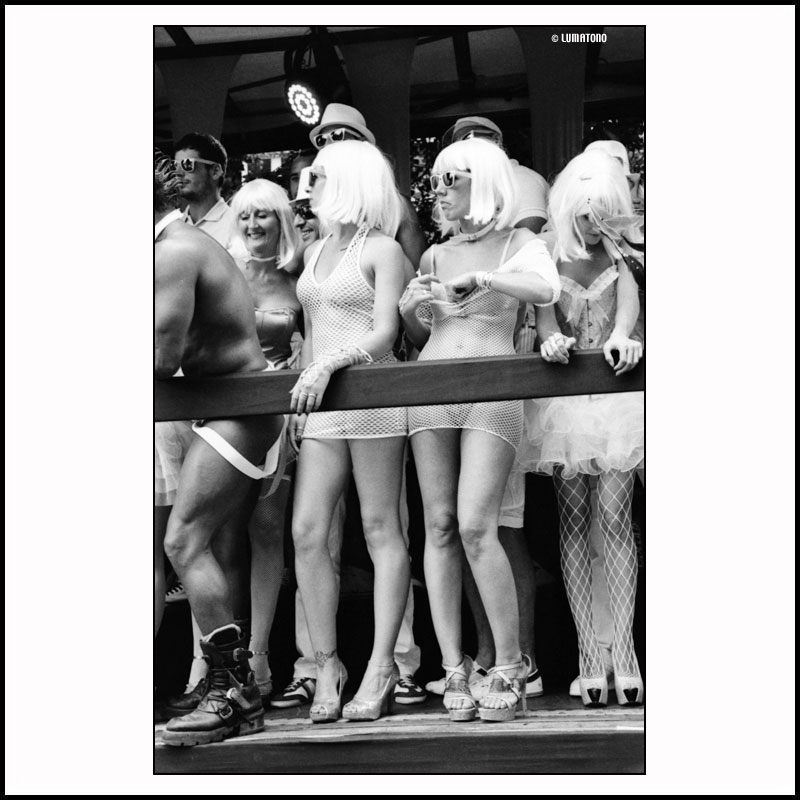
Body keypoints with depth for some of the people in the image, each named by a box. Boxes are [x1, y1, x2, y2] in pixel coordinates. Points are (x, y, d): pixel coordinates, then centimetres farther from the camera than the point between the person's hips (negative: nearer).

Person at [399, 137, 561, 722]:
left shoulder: (520, 245, 5)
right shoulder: (434, 256, 17)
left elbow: (547, 289, -17)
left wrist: (482, 279, -24)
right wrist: (411, 310, 3)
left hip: (493, 394, -4)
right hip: (430, 389, 4)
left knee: (476, 526, -16)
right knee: (439, 526, -2)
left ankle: (511, 667, -8)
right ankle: (454, 669, 0)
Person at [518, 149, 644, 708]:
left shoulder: (619, 255, 4)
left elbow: (629, 294, -14)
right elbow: (543, 309, -11)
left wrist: (621, 335, -36)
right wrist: (552, 339, -34)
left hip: (615, 395, 0)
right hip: (564, 399, 0)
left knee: (616, 518, -7)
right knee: (574, 520, -1)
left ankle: (623, 648, -6)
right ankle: (589, 652, 0)